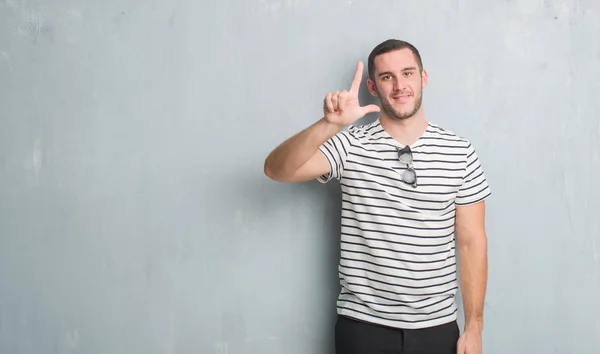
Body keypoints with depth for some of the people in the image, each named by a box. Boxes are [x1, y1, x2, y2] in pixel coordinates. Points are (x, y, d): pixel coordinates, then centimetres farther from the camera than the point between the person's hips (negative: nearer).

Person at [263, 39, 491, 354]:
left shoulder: (459, 152, -1)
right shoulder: (350, 145, -4)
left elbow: (472, 242, 0)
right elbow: (277, 170, -18)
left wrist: (474, 326, -2)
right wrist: (329, 124, -32)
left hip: (436, 326, 1)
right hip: (362, 325, -1)